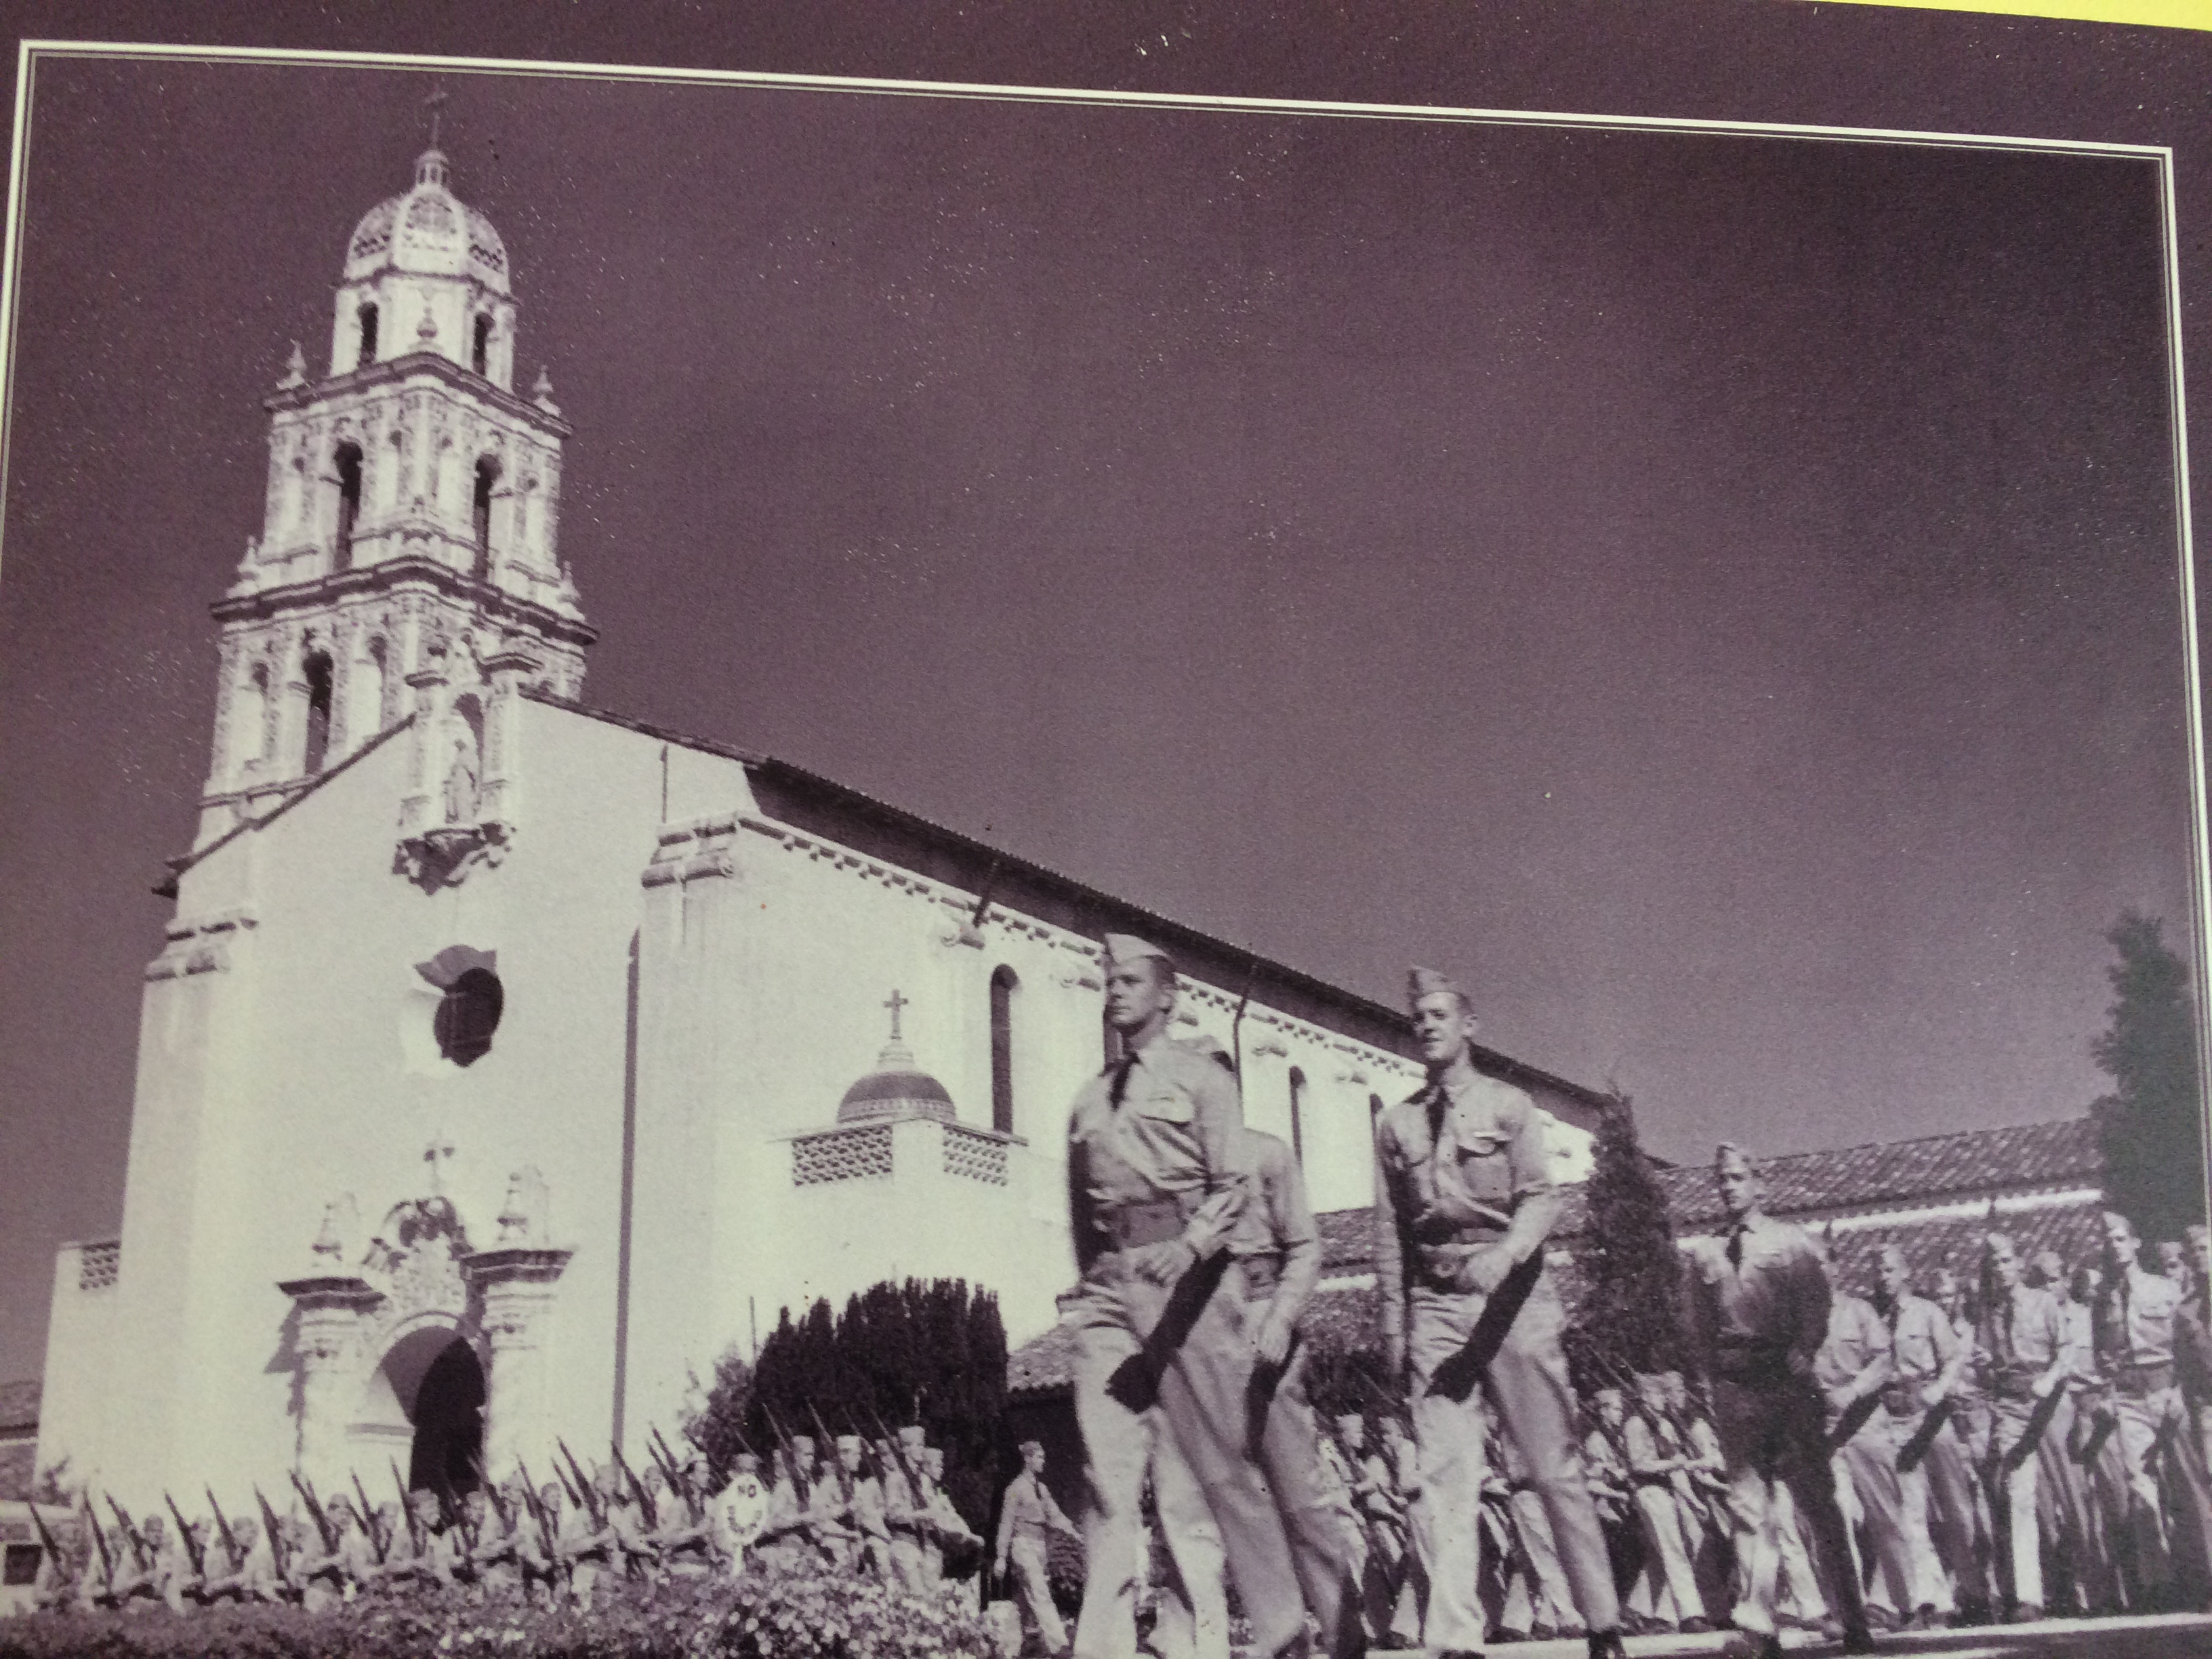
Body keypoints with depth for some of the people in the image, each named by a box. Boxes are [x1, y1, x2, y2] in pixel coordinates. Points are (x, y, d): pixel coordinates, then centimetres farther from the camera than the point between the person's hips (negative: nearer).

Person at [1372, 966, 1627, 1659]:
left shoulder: (1508, 1105, 5)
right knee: (1444, 1473, -8)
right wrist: (1393, 1317, 5)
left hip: (1513, 1295, -2)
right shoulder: (1396, 1124, 13)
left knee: (1554, 1463, 1)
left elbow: (1541, 1198, -7)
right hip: (1435, 1302, 2)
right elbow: (1388, 1230, 12)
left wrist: (1504, 1254, -25)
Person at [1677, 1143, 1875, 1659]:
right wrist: (1715, 1371, 3)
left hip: (1788, 1379, -2)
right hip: (1735, 1384, 2)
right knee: (1748, 1502, -7)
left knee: (1816, 1499, 1)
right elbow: (1699, 1326, 15)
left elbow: (1816, 1305, 0)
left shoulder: (1790, 1241, 7)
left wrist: (1800, 1355, -13)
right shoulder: (1704, 1254, 13)